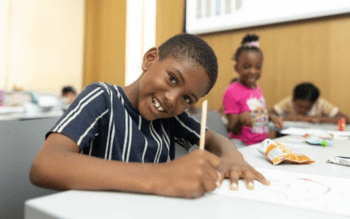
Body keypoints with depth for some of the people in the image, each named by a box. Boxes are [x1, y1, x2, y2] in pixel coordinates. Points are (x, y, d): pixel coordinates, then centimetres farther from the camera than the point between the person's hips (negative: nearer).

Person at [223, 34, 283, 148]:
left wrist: (271, 118, 10)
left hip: (263, 142, 6)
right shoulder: (232, 92, -12)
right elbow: (234, 130, -14)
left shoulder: (257, 88, 10)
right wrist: (241, 119, -32)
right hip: (243, 146, -6)